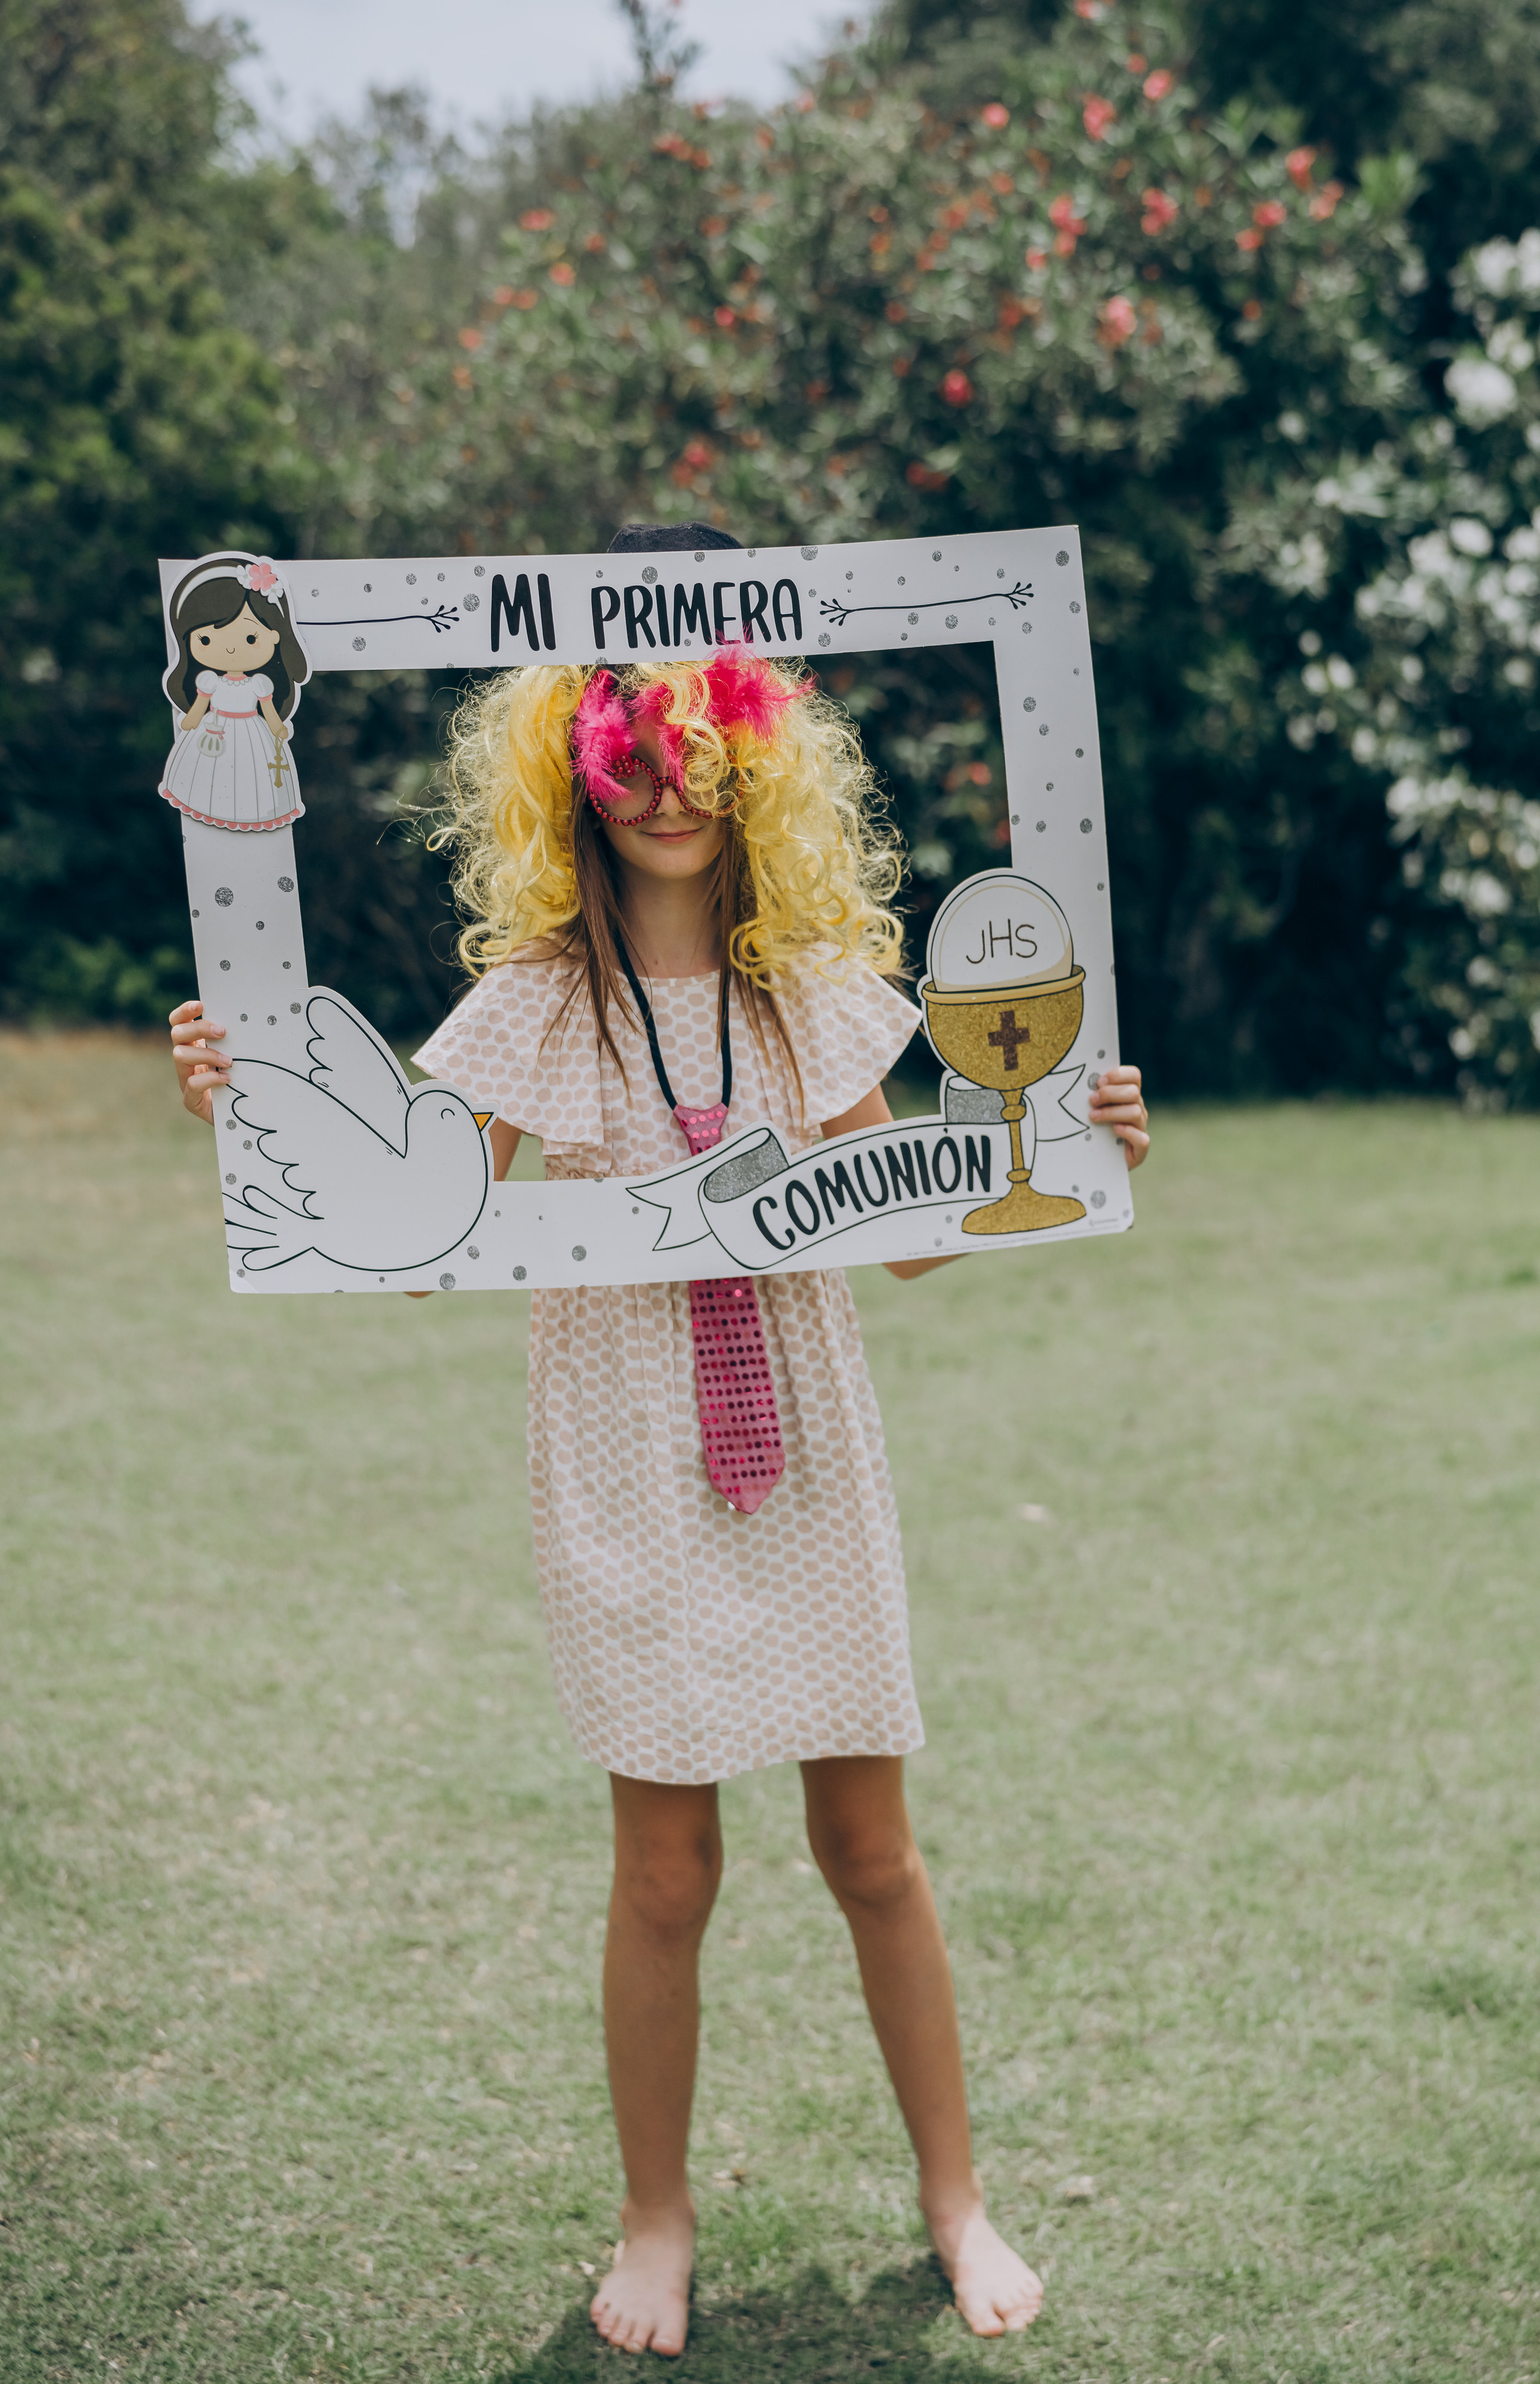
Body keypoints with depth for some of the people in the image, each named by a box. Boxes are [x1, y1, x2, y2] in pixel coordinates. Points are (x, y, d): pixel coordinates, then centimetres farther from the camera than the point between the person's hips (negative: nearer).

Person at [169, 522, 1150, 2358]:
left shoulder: (811, 988, 3)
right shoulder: (536, 1003, -3)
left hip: (804, 1447, 2)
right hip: (630, 1462, -2)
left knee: (871, 1845, 9)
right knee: (665, 1869, 3)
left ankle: (955, 2200, 26)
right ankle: (656, 2225, 24)